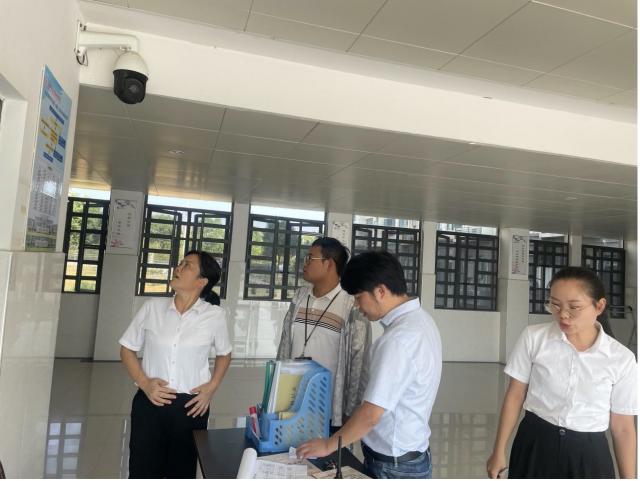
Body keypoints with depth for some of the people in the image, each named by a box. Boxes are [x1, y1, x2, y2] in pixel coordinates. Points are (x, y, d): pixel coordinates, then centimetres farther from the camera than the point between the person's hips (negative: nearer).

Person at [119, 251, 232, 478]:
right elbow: (127, 348, 7)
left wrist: (211, 387, -2)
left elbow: (224, 354, 11)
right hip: (150, 402, 1)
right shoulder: (152, 307, -3)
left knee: (181, 471, 15)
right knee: (143, 471, 11)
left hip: (191, 406, 0)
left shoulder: (215, 315, -6)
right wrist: (144, 383, -7)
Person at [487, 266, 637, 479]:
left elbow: (623, 427, -2)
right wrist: (499, 451, 2)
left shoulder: (621, 359, -10)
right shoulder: (533, 338, -11)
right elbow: (515, 395, -3)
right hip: (535, 446, 0)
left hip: (588, 455, 0)